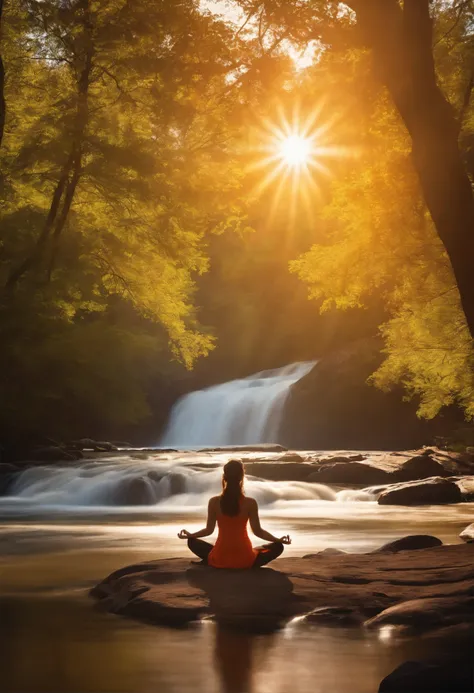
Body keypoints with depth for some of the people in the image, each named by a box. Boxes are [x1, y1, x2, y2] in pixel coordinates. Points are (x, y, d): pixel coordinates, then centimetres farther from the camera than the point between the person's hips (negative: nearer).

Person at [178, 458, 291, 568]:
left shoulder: (214, 502, -8)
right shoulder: (250, 503, -11)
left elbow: (209, 530, 1)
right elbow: (258, 531, -6)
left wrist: (189, 535, 19)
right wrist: (278, 539, 7)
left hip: (220, 559, 2)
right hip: (245, 560, -2)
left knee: (192, 542, 26)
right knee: (277, 547, 17)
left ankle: (211, 562, 12)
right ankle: (248, 566, 10)